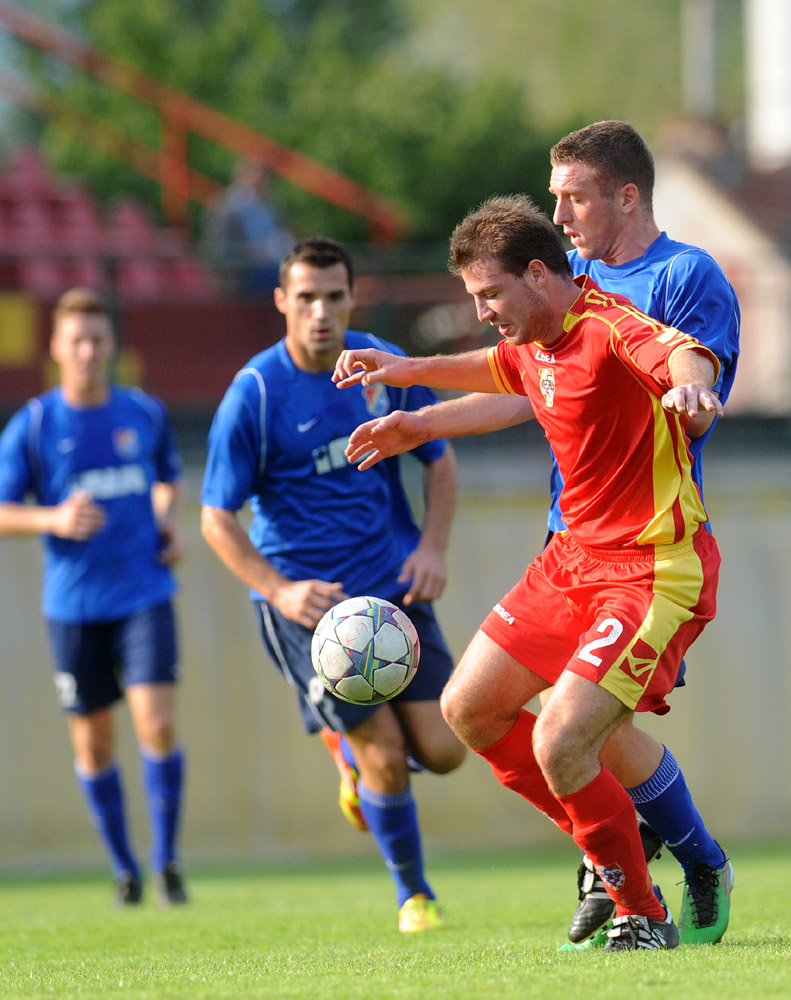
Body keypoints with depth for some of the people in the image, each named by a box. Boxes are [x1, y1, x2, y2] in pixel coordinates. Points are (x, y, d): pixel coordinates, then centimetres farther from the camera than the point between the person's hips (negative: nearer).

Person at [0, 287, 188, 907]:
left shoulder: (145, 413, 4)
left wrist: (170, 522, 3)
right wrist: (54, 520, -19)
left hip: (145, 595, 0)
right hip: (75, 605, 0)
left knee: (158, 723, -14)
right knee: (93, 742, 6)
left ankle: (166, 861, 0)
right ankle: (124, 868, 23)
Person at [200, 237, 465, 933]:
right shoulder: (253, 394, -12)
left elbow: (439, 458, 14)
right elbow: (217, 518, -7)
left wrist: (433, 546, -2)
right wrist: (280, 591, -20)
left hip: (394, 587, 4)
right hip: (307, 600, -4)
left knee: (442, 753, -4)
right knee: (387, 758, -11)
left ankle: (353, 755, 31)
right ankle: (413, 896, 14)